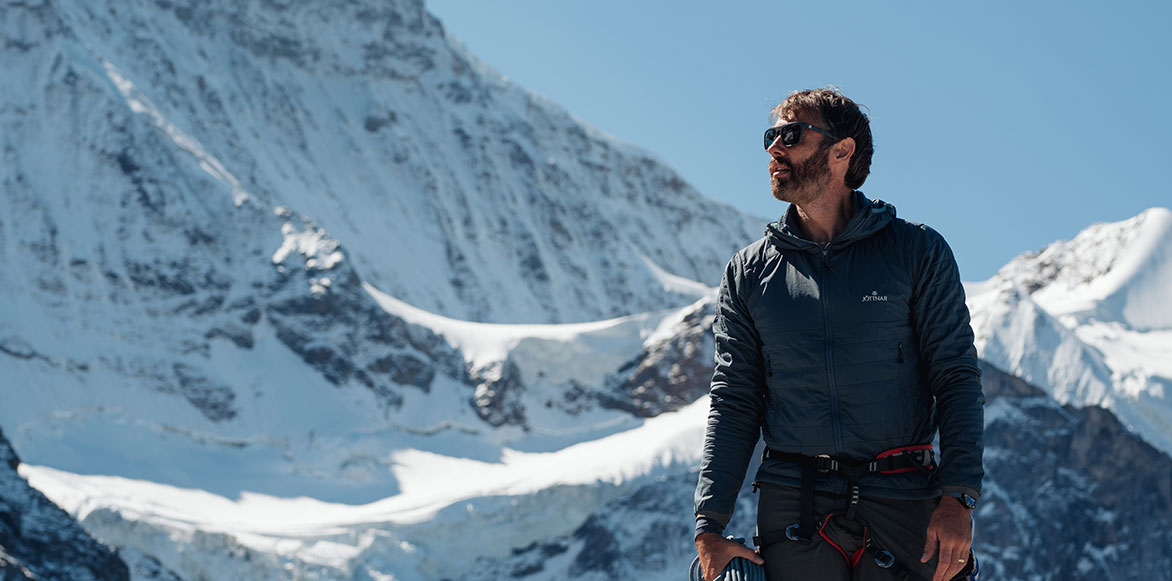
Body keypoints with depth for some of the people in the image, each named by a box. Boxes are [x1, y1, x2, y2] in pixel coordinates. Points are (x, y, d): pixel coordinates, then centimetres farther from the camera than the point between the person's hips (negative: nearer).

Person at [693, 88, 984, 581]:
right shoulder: (749, 272, 11)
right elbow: (733, 404, 9)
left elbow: (956, 378, 2)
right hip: (793, 510, 2)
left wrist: (959, 496, -11)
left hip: (904, 506, -1)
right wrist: (710, 528, 0)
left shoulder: (918, 252, 4)